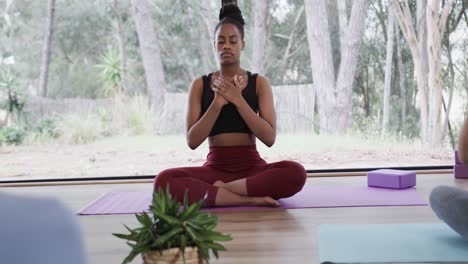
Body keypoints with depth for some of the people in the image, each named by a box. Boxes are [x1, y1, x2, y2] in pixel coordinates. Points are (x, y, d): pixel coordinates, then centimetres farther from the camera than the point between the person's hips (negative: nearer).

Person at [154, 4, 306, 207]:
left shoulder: (259, 83, 4)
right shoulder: (200, 85, 5)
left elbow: (269, 138, -8)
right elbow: (192, 141, -4)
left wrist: (237, 99, -14)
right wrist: (218, 103, -15)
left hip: (252, 166, 0)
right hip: (215, 167, 0)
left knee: (296, 173, -32)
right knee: (164, 180, -29)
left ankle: (219, 189, -18)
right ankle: (249, 199, -26)